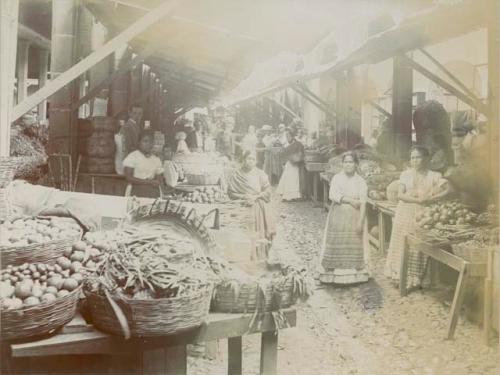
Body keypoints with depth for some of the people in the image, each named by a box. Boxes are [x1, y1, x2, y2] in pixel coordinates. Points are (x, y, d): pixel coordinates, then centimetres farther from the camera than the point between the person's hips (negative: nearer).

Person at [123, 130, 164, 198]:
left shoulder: (156, 160, 14)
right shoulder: (132, 157, 2)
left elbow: (160, 181, 15)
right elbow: (129, 178, -6)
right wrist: (148, 182, -8)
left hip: (154, 194, 3)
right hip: (136, 193, -3)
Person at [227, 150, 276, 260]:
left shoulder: (260, 174, 8)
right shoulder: (236, 175, 4)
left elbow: (267, 191, 5)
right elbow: (231, 192, 1)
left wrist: (256, 196, -9)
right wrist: (243, 196, -12)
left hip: (260, 208, 1)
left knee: (260, 232, -7)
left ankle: (260, 256, 2)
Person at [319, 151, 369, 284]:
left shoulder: (360, 181, 3)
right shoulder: (337, 178, 3)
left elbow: (363, 203, -2)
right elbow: (332, 195, -12)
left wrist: (361, 221, -10)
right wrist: (350, 200, -16)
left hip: (354, 218, 0)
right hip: (338, 217, 0)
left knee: (353, 245, 1)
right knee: (336, 245, -1)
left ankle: (354, 275, 10)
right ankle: (334, 274, 5)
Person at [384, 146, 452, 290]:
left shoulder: (433, 176, 0)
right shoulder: (406, 174, 3)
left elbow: (449, 189, -10)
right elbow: (400, 195, -5)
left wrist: (430, 198, -18)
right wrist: (417, 200, -18)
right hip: (405, 214, 1)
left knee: (417, 247, 2)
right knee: (402, 246, 5)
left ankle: (414, 279, 11)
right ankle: (400, 276, 14)